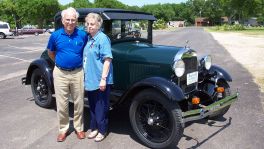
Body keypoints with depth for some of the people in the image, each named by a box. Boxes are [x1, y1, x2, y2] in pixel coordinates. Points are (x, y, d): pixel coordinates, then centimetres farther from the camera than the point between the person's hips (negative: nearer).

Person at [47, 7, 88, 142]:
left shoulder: (83, 35, -4)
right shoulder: (55, 35, -3)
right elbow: (50, 53, 15)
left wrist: (82, 64, 8)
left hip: (78, 73, 0)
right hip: (60, 73, 0)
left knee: (78, 103, 10)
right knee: (62, 104, 7)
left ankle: (79, 128, 26)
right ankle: (63, 129, 24)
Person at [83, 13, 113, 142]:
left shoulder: (102, 38, -13)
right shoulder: (88, 38, 11)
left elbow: (107, 59, -19)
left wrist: (103, 79, -23)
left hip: (100, 80, -8)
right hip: (90, 79, 8)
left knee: (101, 107, 5)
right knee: (92, 106, 18)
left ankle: (102, 131, 20)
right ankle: (94, 128, 32)